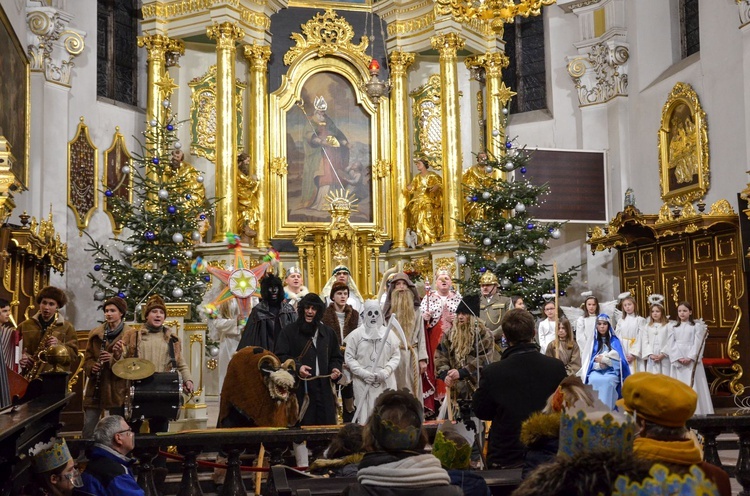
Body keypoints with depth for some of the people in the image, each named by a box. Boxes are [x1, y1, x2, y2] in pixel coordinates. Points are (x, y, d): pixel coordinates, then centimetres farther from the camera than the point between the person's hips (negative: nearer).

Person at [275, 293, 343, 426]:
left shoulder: (328, 333, 17)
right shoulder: (289, 331, 4)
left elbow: (336, 357, 22)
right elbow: (281, 356, -4)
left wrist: (335, 368, 1)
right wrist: (297, 367, -20)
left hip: (323, 388, 3)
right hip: (299, 389, -3)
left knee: (326, 425, 0)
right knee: (302, 427, -4)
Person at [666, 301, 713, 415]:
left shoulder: (697, 325, 4)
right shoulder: (672, 326, 10)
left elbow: (698, 343, -4)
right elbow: (671, 344, 3)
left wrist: (690, 358, -15)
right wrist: (678, 358, -11)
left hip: (692, 360, -2)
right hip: (677, 360, 2)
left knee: (693, 385, -5)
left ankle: (696, 411, -2)